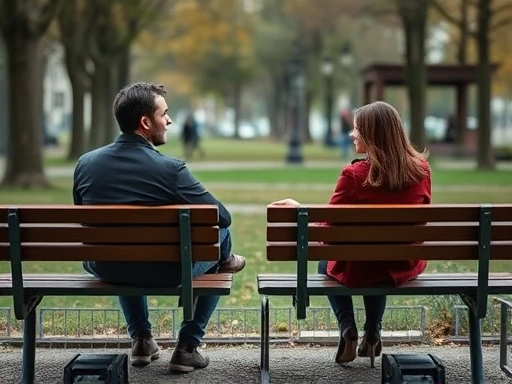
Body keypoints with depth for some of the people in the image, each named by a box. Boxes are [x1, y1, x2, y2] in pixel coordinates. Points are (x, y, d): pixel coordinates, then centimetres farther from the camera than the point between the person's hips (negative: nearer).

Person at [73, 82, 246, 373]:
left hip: (106, 271, 5)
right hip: (164, 273, -5)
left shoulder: (86, 163, -7)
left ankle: (141, 340, 36)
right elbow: (223, 217, -14)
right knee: (221, 232, 22)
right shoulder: (170, 169, -22)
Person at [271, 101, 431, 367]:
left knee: (326, 262, 32)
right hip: (405, 266, 4)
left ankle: (347, 328, 16)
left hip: (359, 269, -4)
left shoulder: (355, 173, -19)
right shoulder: (421, 168, -6)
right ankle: (372, 332, 31)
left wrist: (298, 207, 7)